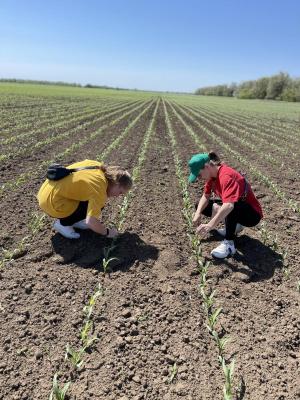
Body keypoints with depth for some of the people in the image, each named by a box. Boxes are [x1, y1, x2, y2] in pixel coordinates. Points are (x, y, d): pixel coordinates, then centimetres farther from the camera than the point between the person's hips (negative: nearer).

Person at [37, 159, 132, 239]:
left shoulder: (98, 166, 0)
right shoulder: (99, 189, -23)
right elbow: (90, 222, -27)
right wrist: (107, 232, -8)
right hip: (51, 202, -9)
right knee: (96, 204, -11)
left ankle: (71, 218, 15)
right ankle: (63, 223, 0)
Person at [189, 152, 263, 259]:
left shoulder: (226, 176, -31)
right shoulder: (212, 173, -4)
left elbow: (229, 205, -44)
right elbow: (206, 196, 1)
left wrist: (210, 225, -45)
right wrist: (198, 213, -14)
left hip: (252, 214, -9)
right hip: (235, 212, 9)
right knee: (202, 206, 6)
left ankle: (229, 244, -25)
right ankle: (233, 226, 9)